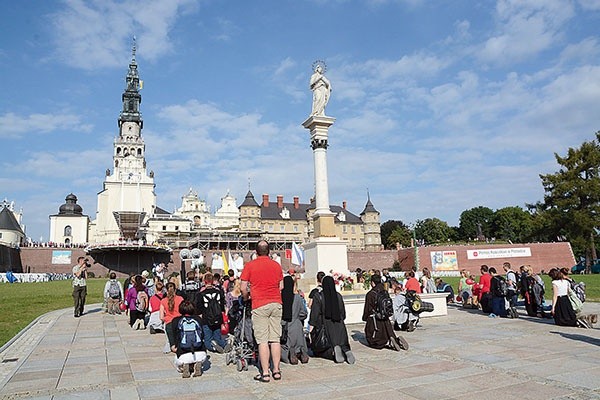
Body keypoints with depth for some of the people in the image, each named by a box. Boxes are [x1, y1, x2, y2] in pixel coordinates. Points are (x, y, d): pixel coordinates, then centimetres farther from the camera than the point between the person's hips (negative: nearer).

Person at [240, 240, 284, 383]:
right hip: (276, 303, 4)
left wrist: (246, 298, 16)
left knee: (262, 340, 0)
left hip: (259, 305, -3)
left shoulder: (250, 265, -2)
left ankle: (265, 373, 3)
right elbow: (281, 286, 13)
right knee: (275, 338, 8)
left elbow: (243, 288, -2)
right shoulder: (276, 265, 8)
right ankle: (276, 370, 13)